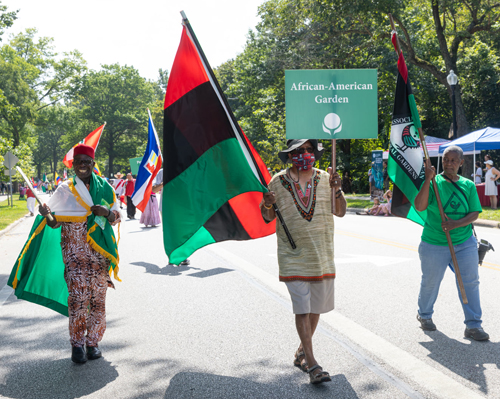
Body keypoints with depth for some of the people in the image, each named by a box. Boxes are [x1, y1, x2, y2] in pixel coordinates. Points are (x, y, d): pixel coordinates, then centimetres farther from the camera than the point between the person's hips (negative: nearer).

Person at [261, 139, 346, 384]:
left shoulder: (325, 178, 5)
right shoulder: (278, 182, 0)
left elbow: (340, 212, 2)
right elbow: (268, 218, 6)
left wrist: (337, 190, -14)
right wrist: (266, 205, -16)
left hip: (322, 255, 3)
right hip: (293, 255, -3)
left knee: (316, 307, 11)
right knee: (302, 309, -9)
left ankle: (302, 352, 30)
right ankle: (312, 365, -8)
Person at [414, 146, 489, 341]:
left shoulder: (468, 185, 3)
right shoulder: (434, 182, -6)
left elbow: (474, 213, -2)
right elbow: (419, 206, -19)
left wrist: (456, 224, -20)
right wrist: (428, 180, -25)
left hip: (465, 243, 2)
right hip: (434, 244, -2)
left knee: (470, 282, 1)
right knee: (430, 282, 12)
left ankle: (473, 325, 11)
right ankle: (424, 315, 37)